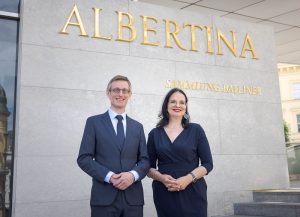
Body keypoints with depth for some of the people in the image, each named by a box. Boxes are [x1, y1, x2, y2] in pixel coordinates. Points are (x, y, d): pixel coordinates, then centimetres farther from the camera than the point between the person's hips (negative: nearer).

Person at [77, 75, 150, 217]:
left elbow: (145, 160, 9)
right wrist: (109, 176, -15)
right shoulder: (94, 122, 3)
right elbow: (84, 158, -3)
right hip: (104, 198, -3)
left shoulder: (137, 126, 13)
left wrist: (133, 175, -11)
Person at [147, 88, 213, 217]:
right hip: (164, 194, 1)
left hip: (192, 192, -1)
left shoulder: (196, 130, 1)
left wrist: (188, 178, -15)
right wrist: (161, 177, -13)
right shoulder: (155, 134, 5)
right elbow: (149, 167, 7)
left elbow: (208, 164, 0)